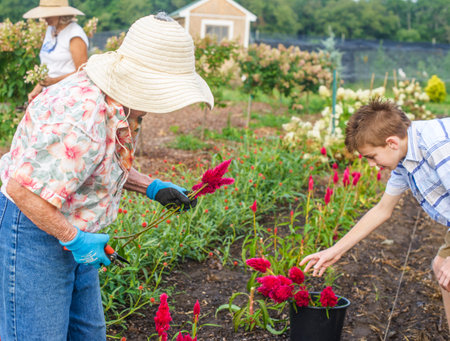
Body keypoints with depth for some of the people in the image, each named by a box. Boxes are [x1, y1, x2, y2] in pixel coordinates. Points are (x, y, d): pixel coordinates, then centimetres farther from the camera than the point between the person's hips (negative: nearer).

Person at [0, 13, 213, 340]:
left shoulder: (118, 104, -1)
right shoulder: (81, 121, -33)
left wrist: (152, 187, 3)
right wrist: (74, 239, -23)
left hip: (72, 232, 10)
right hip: (34, 227, -10)